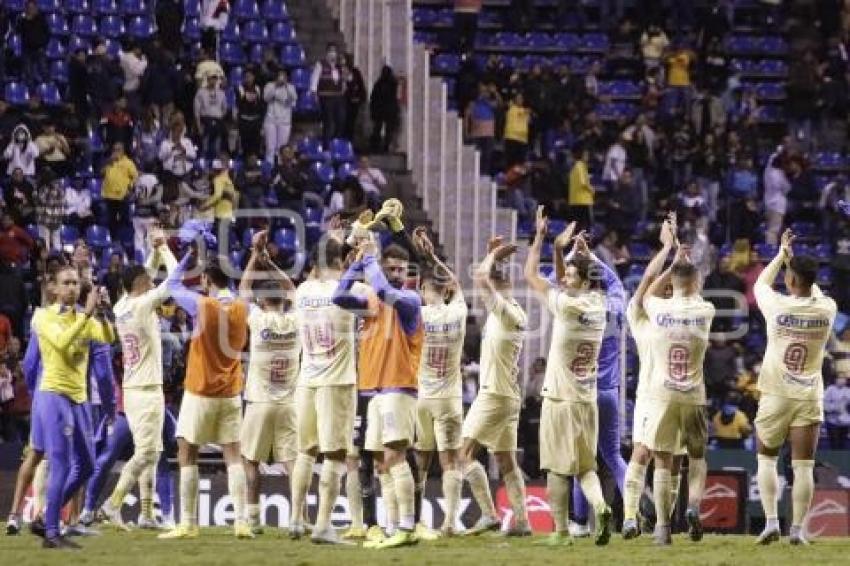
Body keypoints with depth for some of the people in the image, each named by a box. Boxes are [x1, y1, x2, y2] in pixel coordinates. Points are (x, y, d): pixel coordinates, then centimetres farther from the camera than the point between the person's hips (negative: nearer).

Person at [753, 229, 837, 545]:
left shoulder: (777, 306, -11)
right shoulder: (826, 309, -5)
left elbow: (760, 283, 13)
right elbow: (814, 291, 21)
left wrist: (782, 255, 23)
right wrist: (794, 260, 28)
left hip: (775, 397, -1)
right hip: (809, 399, 1)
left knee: (767, 460, 13)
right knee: (803, 466, 3)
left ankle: (771, 522, 1)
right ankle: (797, 529, -1)